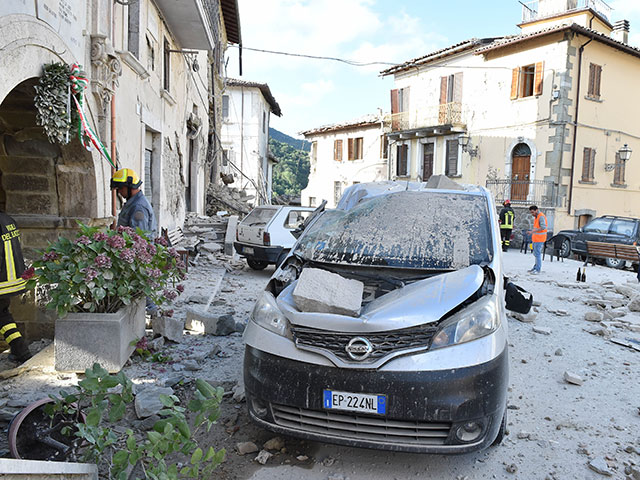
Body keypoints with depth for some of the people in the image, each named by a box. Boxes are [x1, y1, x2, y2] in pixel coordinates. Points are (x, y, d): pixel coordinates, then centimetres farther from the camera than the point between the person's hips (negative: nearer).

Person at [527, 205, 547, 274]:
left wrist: (533, 231, -26)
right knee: (535, 254, 13)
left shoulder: (541, 216, -14)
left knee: (537, 254, -9)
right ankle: (535, 267, 20)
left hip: (539, 239, -10)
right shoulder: (536, 217, 16)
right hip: (535, 239, 10)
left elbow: (543, 227, -23)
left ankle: (537, 269, -7)